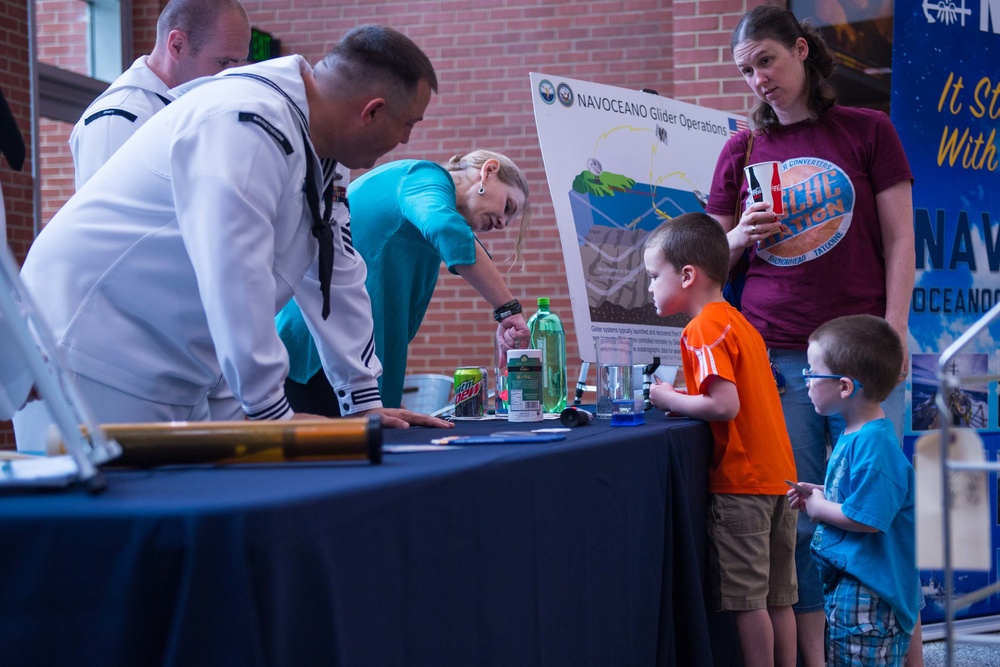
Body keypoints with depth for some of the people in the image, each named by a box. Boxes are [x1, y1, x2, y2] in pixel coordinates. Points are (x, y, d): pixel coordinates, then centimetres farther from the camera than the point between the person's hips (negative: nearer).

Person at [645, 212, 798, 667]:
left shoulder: (703, 329, -13)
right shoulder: (738, 322, 16)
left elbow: (725, 406, -22)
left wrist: (669, 399, -9)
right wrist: (683, 398, 12)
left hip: (740, 484, -9)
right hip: (778, 476, 9)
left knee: (746, 601, -3)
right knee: (777, 598, 12)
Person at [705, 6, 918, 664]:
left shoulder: (868, 131, 6)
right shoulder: (742, 149, 12)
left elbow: (899, 241, 3)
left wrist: (893, 336, -6)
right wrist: (743, 235, -5)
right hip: (773, 355, 2)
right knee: (795, 518, 0)